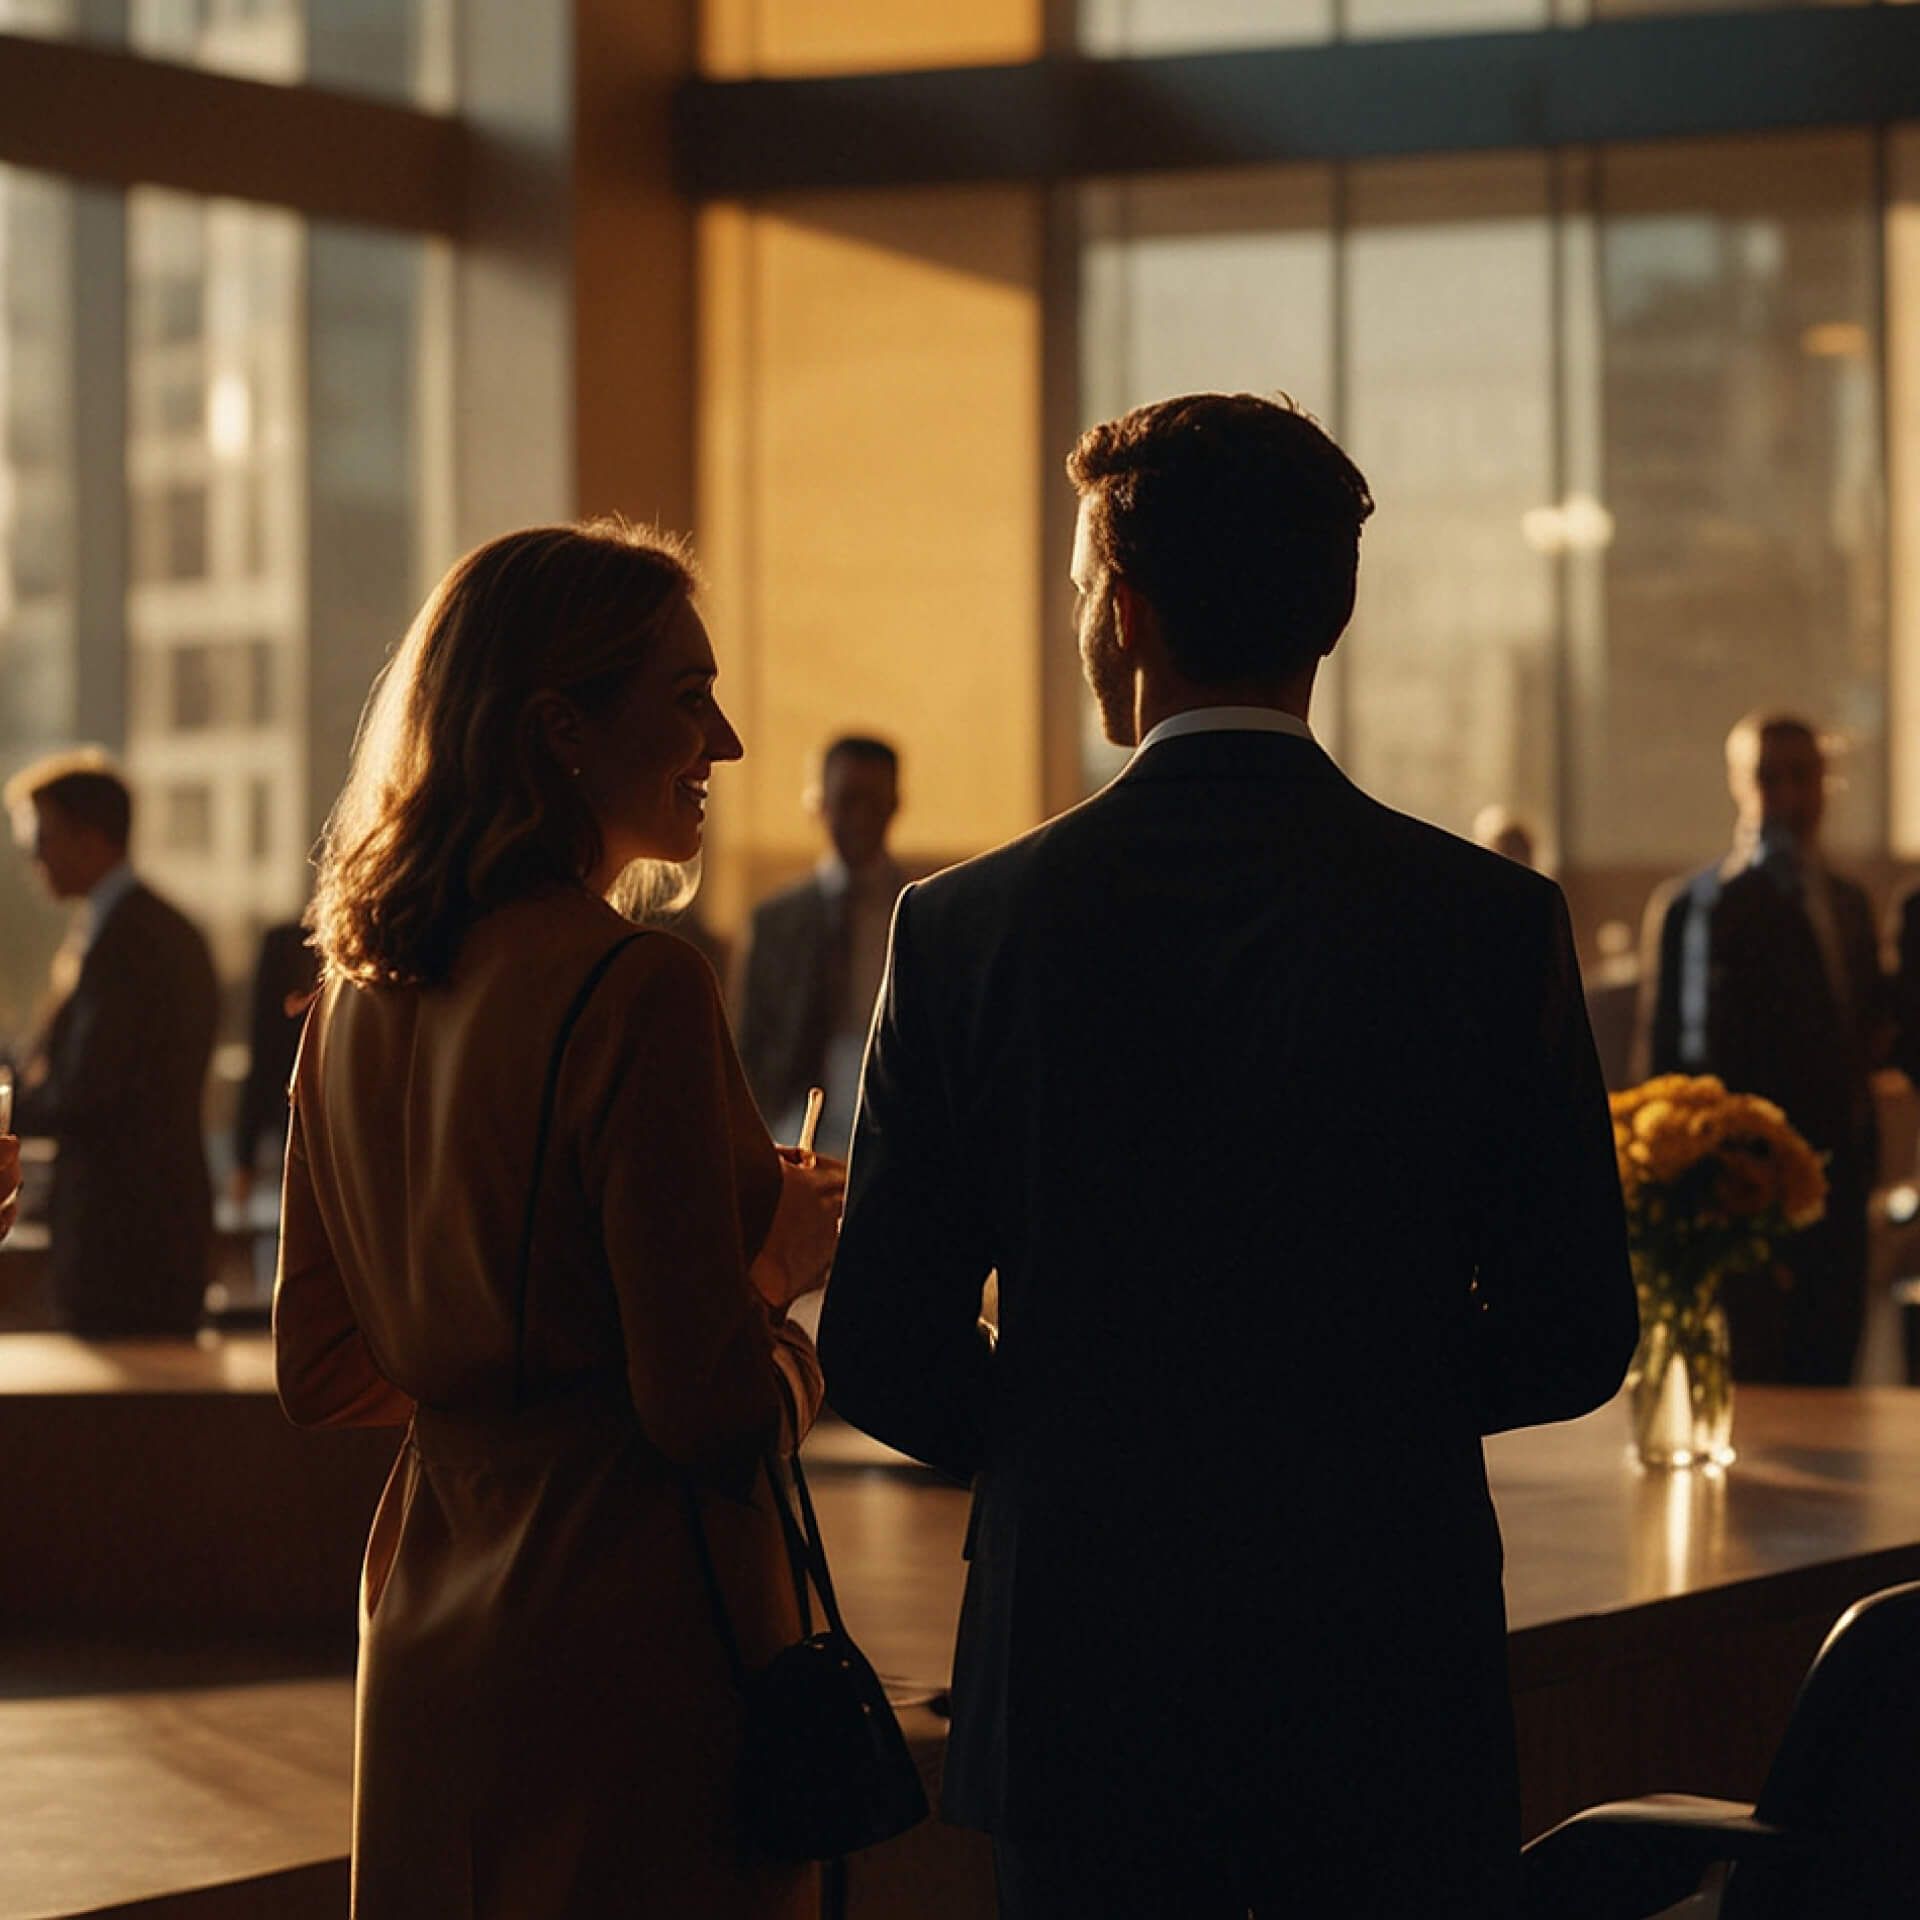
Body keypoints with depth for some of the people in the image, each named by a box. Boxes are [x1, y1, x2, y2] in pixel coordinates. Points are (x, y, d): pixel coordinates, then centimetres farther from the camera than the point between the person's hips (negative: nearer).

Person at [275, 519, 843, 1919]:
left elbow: (321, 1373, 13)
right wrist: (780, 1271, 0)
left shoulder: (359, 997, 5)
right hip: (632, 1636, -8)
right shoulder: (638, 990, -18)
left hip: (426, 1657, 8)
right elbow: (712, 1409, -19)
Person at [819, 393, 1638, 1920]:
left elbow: (886, 1361, -3)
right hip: (1395, 1680, 0)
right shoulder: (1495, 923, -7)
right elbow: (1573, 1340, -2)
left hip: (1082, 1674, 0)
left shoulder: (967, 928, -7)